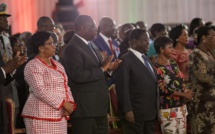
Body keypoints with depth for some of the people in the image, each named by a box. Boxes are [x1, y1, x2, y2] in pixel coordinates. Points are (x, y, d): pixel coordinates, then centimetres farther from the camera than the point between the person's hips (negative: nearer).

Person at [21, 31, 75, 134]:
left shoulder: (58, 65, 18)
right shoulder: (33, 66, -6)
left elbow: (65, 87, 17)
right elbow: (39, 91, -17)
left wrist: (70, 103, -3)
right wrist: (63, 103, -17)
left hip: (60, 116, 7)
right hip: (41, 117, -7)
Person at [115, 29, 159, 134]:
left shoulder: (146, 59, 18)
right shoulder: (125, 60, -9)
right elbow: (122, 87, -15)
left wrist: (156, 109, 15)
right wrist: (127, 110, -19)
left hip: (150, 112, 8)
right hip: (134, 113, -8)